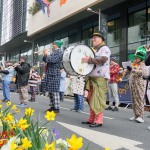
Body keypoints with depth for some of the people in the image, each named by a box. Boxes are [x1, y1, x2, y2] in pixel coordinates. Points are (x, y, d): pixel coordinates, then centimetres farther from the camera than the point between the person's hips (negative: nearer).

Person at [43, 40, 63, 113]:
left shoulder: (59, 52, -5)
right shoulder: (53, 52, 20)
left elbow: (53, 60, -19)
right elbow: (46, 60, 21)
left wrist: (47, 54, -10)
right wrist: (45, 55, 5)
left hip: (54, 73, -9)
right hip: (49, 73, 9)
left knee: (55, 91, -10)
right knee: (50, 91, 11)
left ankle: (56, 108, -7)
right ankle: (52, 106, 18)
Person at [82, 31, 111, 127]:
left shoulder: (105, 48, -2)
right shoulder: (94, 50, 24)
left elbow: (103, 59, -19)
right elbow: (90, 61, 30)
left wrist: (89, 60, -19)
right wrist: (85, 60, 9)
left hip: (100, 78, -8)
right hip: (91, 77, 8)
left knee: (98, 99, -11)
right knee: (91, 99, 7)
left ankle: (98, 121, -8)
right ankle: (91, 119, 13)